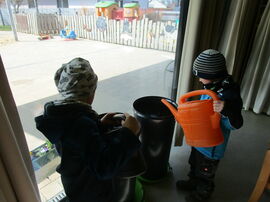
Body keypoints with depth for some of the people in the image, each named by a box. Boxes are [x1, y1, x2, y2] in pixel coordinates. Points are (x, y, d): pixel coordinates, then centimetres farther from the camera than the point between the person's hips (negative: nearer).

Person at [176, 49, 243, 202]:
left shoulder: (229, 96, -31)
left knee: (206, 172, 20)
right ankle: (193, 182, 57)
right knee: (194, 164, 30)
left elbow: (235, 124, -29)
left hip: (211, 146, -7)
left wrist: (226, 109, -48)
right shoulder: (210, 88, -6)